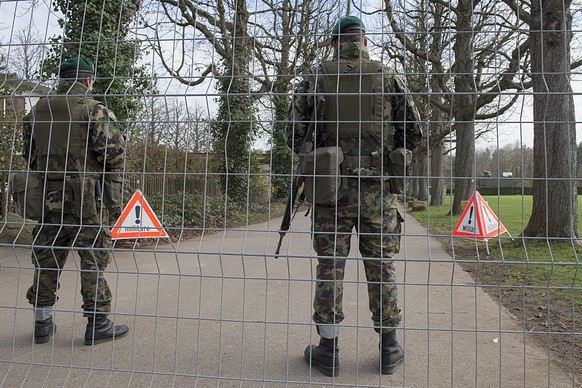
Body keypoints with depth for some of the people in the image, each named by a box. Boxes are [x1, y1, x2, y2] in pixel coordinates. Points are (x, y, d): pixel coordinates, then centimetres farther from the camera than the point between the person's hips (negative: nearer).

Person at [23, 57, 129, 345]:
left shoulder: (36, 111, 12)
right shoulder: (94, 109, -7)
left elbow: (28, 155, 15)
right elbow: (113, 151, -15)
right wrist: (113, 170, 5)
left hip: (47, 197, 6)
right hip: (86, 197, -5)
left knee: (47, 258, 14)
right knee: (94, 257, 3)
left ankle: (42, 322, 24)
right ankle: (98, 323, 10)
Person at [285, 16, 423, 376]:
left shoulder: (315, 79, 4)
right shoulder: (388, 77, 6)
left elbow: (293, 132, 0)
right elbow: (415, 132, 5)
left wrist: (310, 157, 19)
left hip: (331, 187, 0)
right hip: (378, 188, 1)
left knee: (330, 265, 6)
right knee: (381, 266, 9)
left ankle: (328, 349, 16)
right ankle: (389, 349, 21)